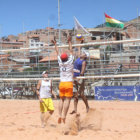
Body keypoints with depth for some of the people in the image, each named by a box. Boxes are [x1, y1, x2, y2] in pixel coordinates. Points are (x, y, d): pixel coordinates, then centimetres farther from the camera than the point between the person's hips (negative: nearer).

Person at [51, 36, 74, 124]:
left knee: (62, 99, 9)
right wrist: (69, 42, 16)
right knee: (67, 100, -6)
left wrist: (55, 44, 29)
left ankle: (60, 116, 2)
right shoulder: (70, 62, -4)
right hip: (69, 83, -4)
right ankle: (64, 116, -14)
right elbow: (71, 51, 6)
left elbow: (57, 53, 17)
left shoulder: (60, 63, 4)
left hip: (62, 83, 4)